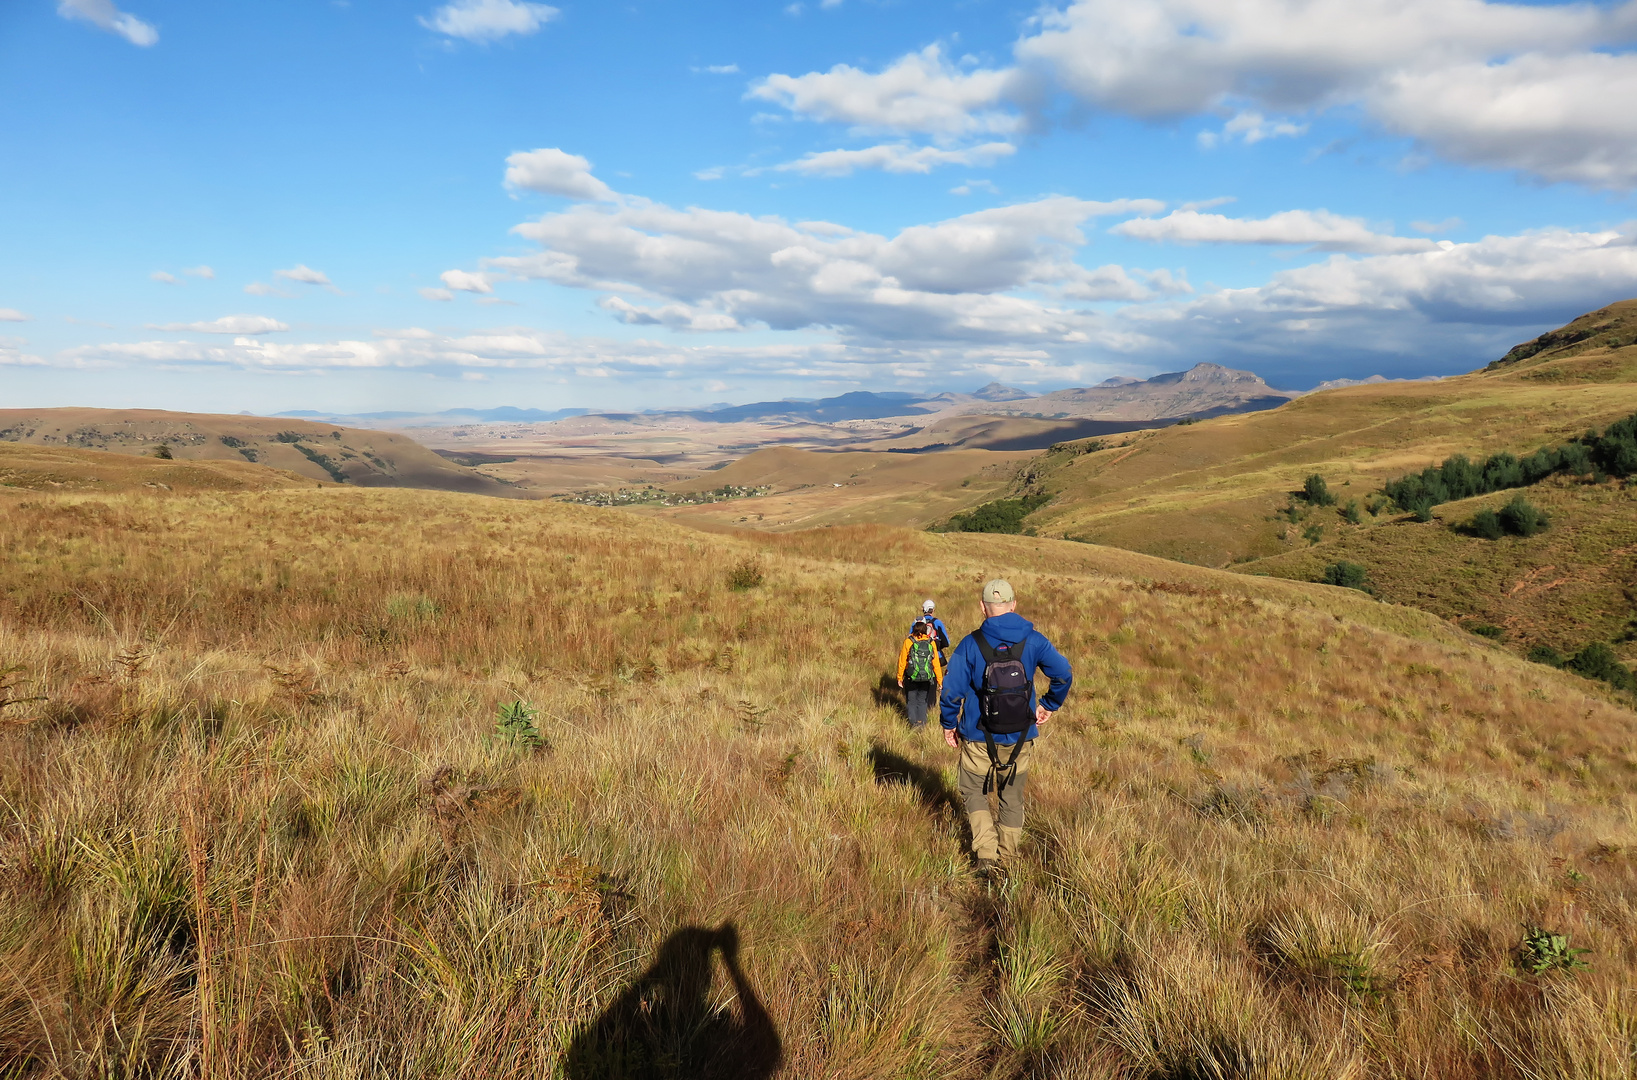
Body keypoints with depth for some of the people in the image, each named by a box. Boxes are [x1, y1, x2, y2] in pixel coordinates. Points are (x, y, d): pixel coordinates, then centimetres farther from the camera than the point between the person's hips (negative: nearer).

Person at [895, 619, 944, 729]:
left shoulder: (908, 642, -6)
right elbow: (936, 664, 0)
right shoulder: (931, 643, -1)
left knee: (912, 701, 12)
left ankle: (914, 723, 8)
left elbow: (902, 662, -3)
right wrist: (940, 681, 6)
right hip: (926, 679, 2)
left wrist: (899, 678, 6)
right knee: (922, 701, 15)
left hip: (911, 678, -2)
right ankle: (922, 723, 10)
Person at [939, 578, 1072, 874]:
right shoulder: (1033, 640, -7)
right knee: (1012, 798, 19)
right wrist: (1048, 706, 8)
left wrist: (949, 724, 4)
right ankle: (1007, 858, 27)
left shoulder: (970, 644, -12)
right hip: (1020, 739, 2)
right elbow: (1064, 674, -7)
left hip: (979, 739, -2)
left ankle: (986, 854, 1)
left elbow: (952, 690, -11)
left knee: (974, 794, 16)